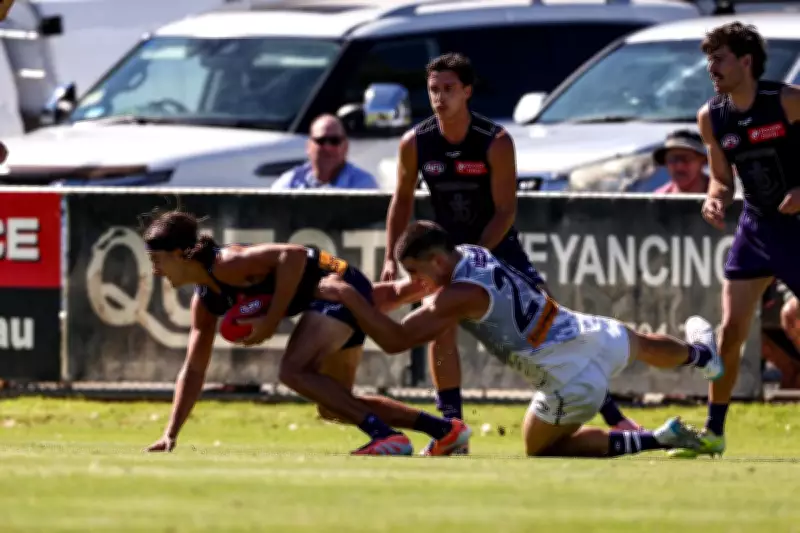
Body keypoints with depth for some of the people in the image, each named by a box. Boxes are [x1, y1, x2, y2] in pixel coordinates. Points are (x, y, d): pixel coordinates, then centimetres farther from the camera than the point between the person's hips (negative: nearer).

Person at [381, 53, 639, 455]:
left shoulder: (495, 142, -19)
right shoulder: (415, 143, -10)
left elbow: (505, 211, -16)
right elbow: (402, 201, 5)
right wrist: (391, 258, -1)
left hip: (497, 245, -3)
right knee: (441, 327, -16)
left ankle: (610, 413, 0)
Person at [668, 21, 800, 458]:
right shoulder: (712, 117, 0)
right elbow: (722, 178, 11)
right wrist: (715, 199, -11)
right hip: (756, 226, 5)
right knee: (731, 329, -1)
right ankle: (714, 431, 8)